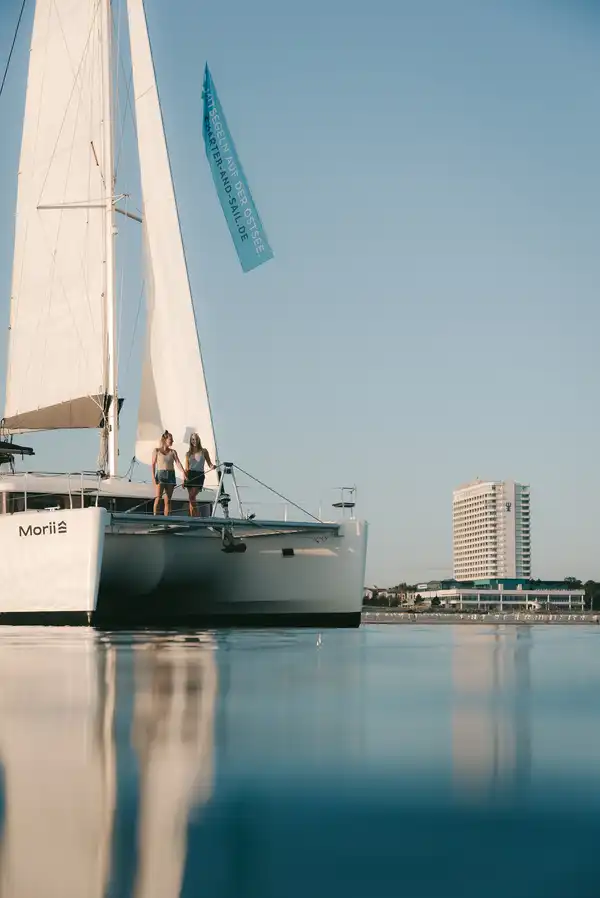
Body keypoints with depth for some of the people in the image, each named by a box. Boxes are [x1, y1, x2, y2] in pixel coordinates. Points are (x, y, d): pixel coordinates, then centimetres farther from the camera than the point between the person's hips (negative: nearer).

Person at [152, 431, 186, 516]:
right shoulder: (157, 451, 4)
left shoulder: (173, 452, 12)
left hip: (171, 475, 3)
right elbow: (153, 464, 0)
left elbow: (178, 462, 0)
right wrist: (153, 476, -11)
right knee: (158, 498, -13)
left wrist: (183, 472, -16)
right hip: (160, 474, -3)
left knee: (168, 500, 1)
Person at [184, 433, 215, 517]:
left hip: (199, 475, -3)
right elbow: (186, 468, 12)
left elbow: (209, 463, 6)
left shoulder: (204, 451, 7)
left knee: (192, 497, -18)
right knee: (191, 498, 0)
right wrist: (184, 480, 4)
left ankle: (195, 517, -15)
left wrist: (212, 466, -18)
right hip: (190, 475, 3)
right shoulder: (188, 453, 12)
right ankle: (193, 517, 4)